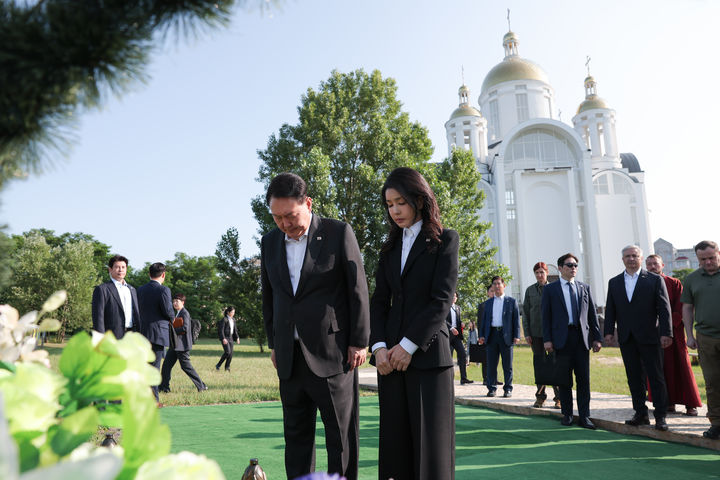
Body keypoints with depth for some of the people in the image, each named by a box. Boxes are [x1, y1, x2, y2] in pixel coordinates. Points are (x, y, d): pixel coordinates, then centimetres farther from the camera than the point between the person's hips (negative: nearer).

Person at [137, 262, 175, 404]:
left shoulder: (140, 290, 9)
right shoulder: (163, 290, -12)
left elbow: (139, 311, 9)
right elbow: (168, 311, -15)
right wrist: (171, 319, 6)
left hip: (143, 332, 6)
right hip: (159, 332, -6)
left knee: (151, 365, 16)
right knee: (154, 366, -2)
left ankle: (155, 399, 22)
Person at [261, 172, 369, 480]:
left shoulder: (339, 233, -5)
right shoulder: (270, 242, 9)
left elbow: (357, 289, -5)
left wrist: (359, 342, -7)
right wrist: (273, 344, 14)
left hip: (332, 351, -4)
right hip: (290, 357, 5)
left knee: (341, 433, 5)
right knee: (296, 433, 13)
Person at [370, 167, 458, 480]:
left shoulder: (445, 240, 1)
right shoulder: (390, 247, 15)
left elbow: (442, 299, -8)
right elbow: (379, 301, 10)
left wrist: (409, 345, -13)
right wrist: (379, 346, -4)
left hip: (427, 354, -4)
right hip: (390, 356, 4)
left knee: (430, 437, 1)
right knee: (396, 439, 5)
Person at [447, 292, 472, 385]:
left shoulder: (457, 308, 19)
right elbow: (443, 319, -12)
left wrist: (461, 323, 2)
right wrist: (451, 328, -23)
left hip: (456, 334, 6)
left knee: (462, 354, -3)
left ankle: (463, 378, -2)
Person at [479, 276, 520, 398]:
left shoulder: (511, 301, 8)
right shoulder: (488, 303, 17)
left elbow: (516, 319, 3)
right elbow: (484, 320, 16)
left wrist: (516, 335, -6)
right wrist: (482, 335, 7)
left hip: (506, 335, -2)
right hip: (492, 334, 3)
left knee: (507, 365, 2)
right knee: (491, 364, 3)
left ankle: (508, 389, 10)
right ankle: (492, 388, 10)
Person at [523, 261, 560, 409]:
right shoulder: (530, 290, 8)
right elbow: (525, 312, 8)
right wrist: (526, 333, 1)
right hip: (536, 333, 2)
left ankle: (558, 397, 7)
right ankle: (540, 397, 13)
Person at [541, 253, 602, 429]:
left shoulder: (584, 287, 13)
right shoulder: (550, 289, 4)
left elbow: (592, 314, 12)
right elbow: (546, 315, 1)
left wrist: (596, 337, 4)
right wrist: (547, 340, -7)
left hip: (582, 337, 2)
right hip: (561, 338, -2)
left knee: (584, 378, 3)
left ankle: (584, 416, 10)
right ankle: (567, 414, 16)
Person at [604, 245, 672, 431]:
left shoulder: (655, 280, 1)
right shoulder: (614, 282, 12)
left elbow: (664, 308, -3)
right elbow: (610, 309, 10)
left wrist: (666, 333, -11)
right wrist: (609, 331, 1)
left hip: (649, 337, -3)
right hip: (626, 339, 4)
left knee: (656, 377, 1)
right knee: (634, 378, 8)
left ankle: (660, 416, 9)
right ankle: (641, 414, 17)